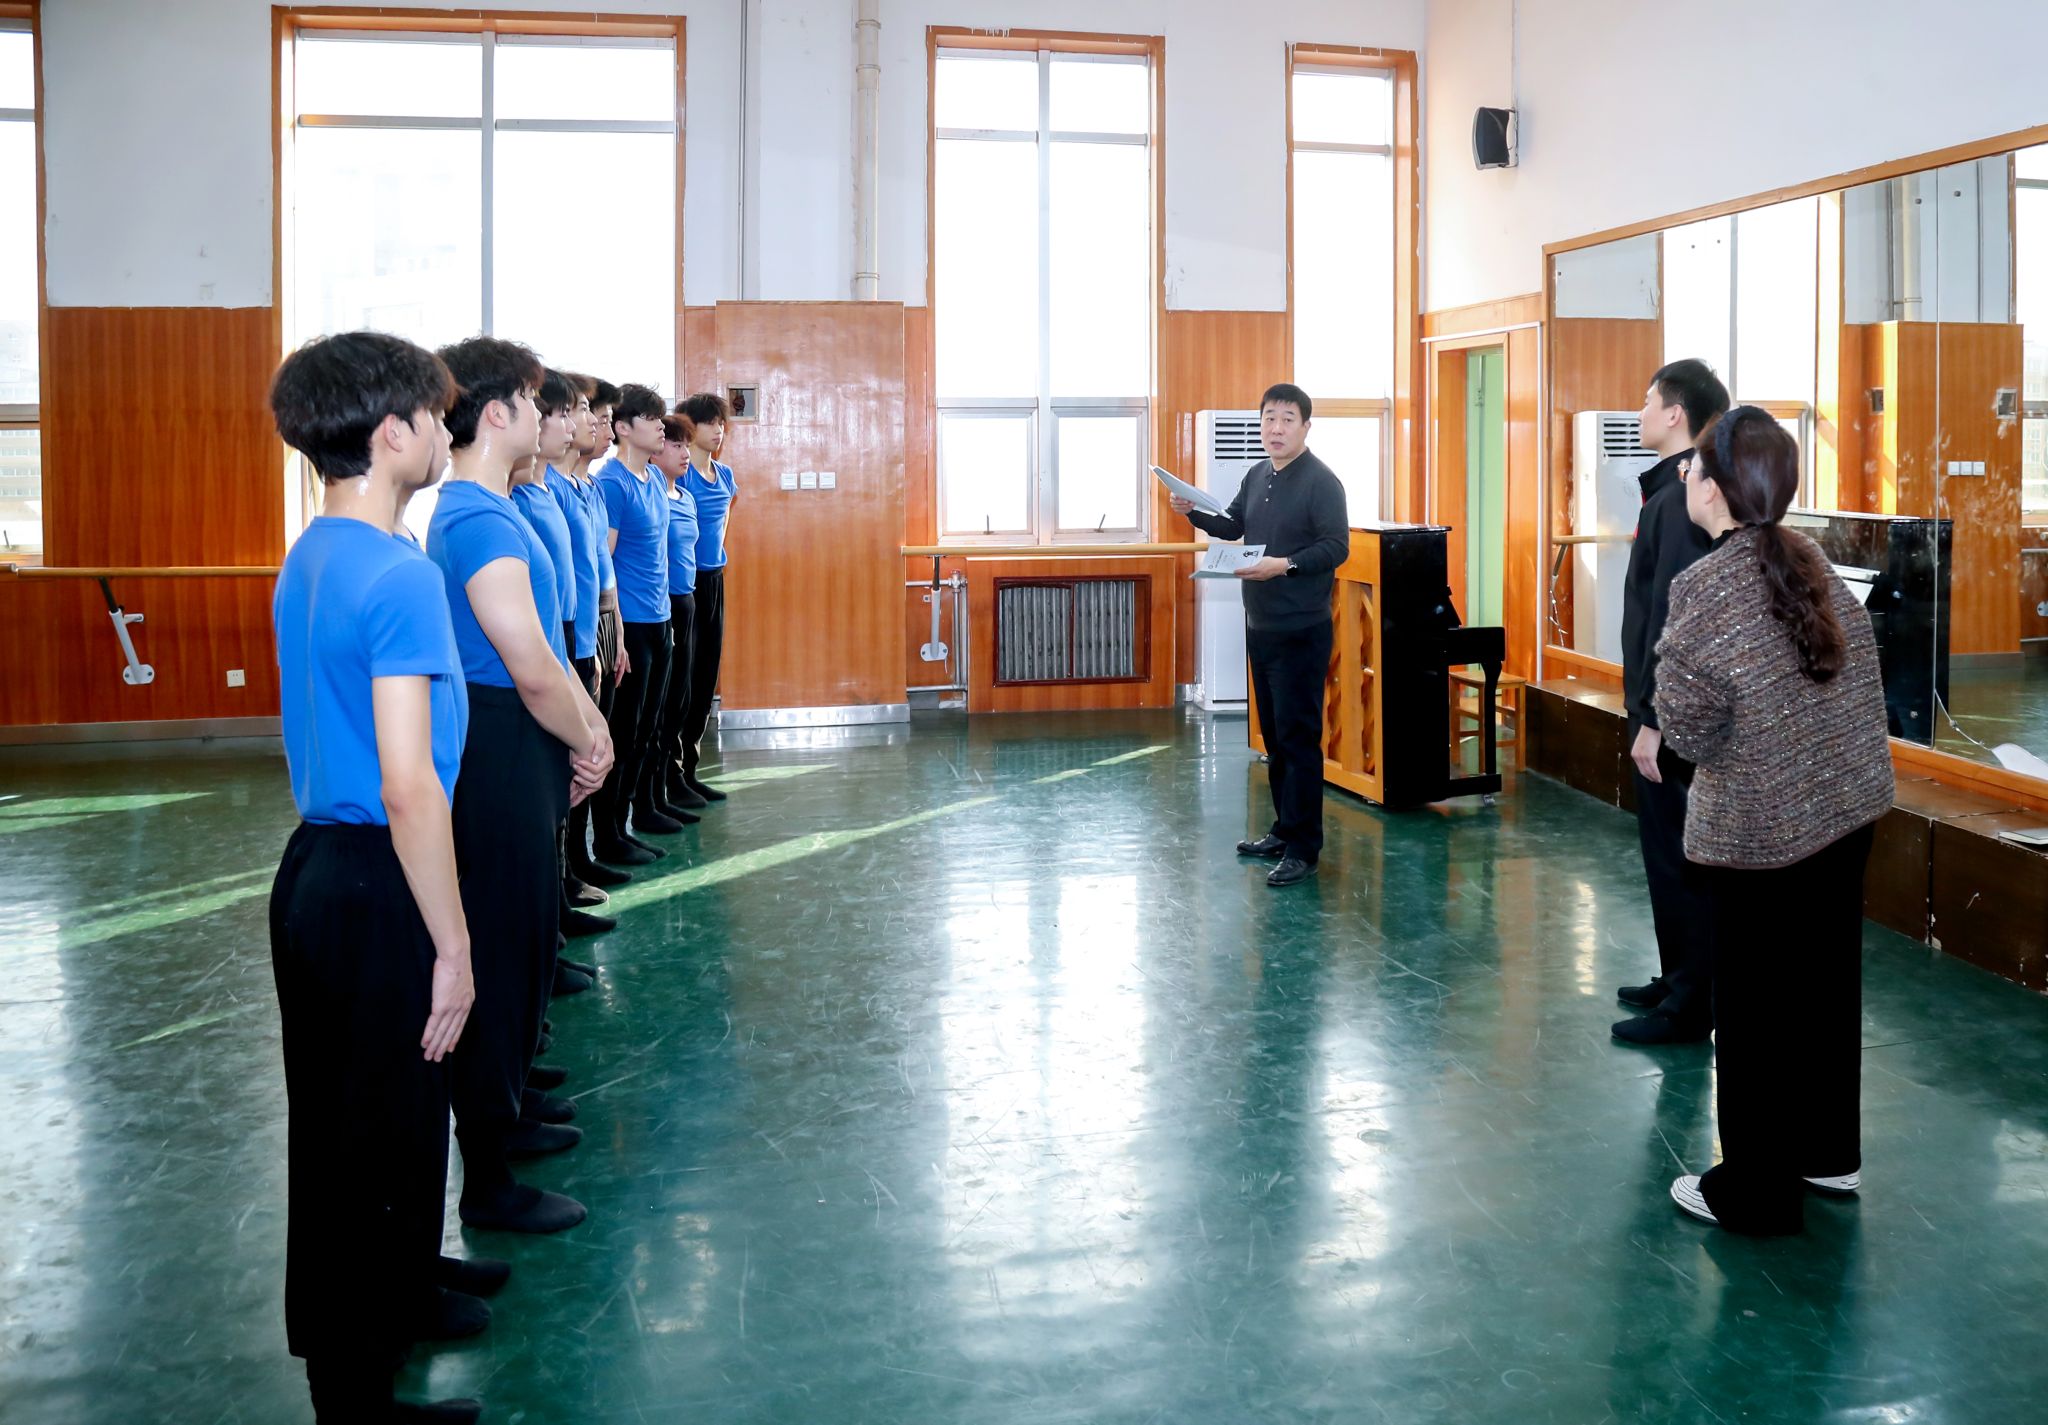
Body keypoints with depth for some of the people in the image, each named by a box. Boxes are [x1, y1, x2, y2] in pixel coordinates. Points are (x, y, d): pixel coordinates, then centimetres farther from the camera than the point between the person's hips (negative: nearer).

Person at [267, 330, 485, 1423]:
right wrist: (452, 946, -18)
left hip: (312, 868, 9)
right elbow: (408, 786, -24)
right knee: (383, 1138, 5)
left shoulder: (304, 562, 9)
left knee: (340, 1125, 22)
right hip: (376, 885, -9)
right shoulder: (400, 576, -20)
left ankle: (403, 1281, 42)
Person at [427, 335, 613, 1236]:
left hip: (518, 752, 11)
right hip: (503, 756, -11)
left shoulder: (487, 511, 13)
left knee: (523, 942, 21)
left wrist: (588, 727, 8)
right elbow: (531, 670, -23)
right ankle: (484, 1179, 8)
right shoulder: (479, 521, -20)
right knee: (505, 955, -2)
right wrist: (586, 745, -8)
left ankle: (501, 1118, 37)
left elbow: (542, 640, 17)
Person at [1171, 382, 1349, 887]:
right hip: (1259, 626, 8)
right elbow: (1232, 527, 23)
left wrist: (1285, 565, -27)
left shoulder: (1321, 482, -11)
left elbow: (1337, 546, -16)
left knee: (1298, 736, -6)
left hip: (1301, 631, -8)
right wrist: (1193, 513, 6)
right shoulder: (1257, 476, 13)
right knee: (1273, 733, 15)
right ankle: (1284, 831, 25)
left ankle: (1303, 849, -2)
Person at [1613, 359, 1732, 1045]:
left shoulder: (1681, 500, -19)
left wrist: (1653, 720, -22)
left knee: (1676, 857, -2)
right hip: (1672, 703, 10)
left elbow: (1674, 619, -23)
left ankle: (1688, 1009, 7)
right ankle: (1679, 980, 30)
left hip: (1674, 711, -10)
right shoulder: (1677, 491, 12)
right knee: (1669, 852, 18)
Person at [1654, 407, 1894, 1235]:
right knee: (1825, 983, 20)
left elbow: (1690, 728, -17)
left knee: (1755, 1009, 6)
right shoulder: (1810, 562, 1)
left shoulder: (1706, 587, -20)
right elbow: (1861, 666, 6)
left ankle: (1755, 1192, 18)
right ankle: (1827, 1152, 36)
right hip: (1849, 808, 7)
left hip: (1760, 831, -7)